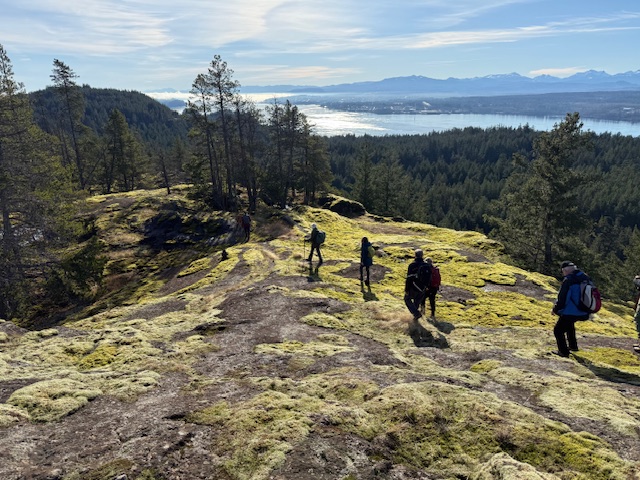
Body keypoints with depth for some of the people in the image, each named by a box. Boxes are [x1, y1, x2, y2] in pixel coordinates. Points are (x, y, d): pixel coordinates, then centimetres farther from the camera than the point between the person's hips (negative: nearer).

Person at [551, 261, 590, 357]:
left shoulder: (568, 280, -22)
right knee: (569, 324, 35)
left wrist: (555, 309, -5)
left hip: (570, 312, -9)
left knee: (558, 330, 9)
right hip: (583, 313, 9)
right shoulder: (585, 278, 4)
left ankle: (564, 352, 12)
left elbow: (562, 298, -20)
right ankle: (573, 346, 43)